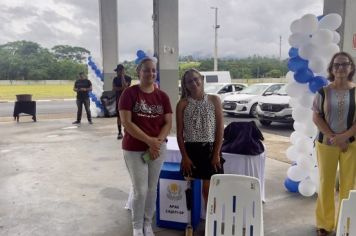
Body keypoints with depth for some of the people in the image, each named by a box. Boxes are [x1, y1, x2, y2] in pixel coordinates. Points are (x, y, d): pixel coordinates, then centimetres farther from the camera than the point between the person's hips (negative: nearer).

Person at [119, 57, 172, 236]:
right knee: (140, 190, 2)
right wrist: (149, 141, -20)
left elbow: (168, 123, 1)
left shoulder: (162, 96, 2)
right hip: (134, 149, -3)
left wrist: (158, 142, -15)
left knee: (152, 188, 13)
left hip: (158, 148, 4)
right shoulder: (129, 93, -9)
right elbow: (126, 122, -16)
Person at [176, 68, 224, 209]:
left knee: (209, 188, 4)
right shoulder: (182, 104, -1)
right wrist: (184, 156, -6)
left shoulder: (214, 100, 0)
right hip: (191, 150, 1)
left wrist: (216, 153, -7)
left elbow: (220, 128, -1)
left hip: (210, 149, 0)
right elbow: (179, 133, 0)